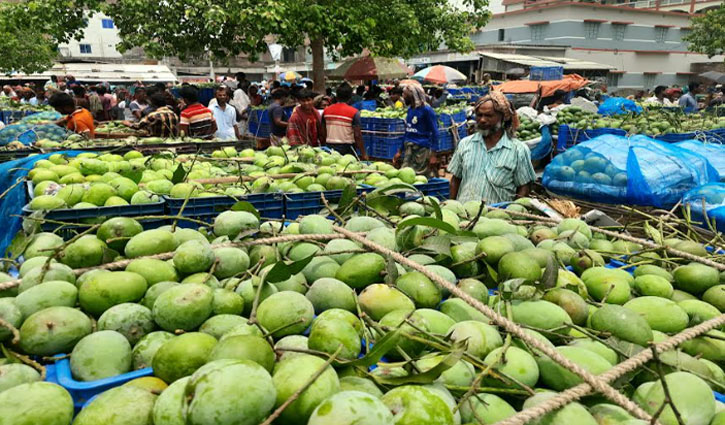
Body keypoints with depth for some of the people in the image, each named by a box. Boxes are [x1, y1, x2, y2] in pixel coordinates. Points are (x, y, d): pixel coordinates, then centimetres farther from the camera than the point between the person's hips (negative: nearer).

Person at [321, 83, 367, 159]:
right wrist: (363, 153, -4)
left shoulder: (326, 110, 3)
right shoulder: (354, 112, -9)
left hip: (329, 147, 4)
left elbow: (323, 132, 9)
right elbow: (357, 135, -11)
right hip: (347, 148, -4)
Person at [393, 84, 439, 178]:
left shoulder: (426, 110, -7)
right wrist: (400, 152, 23)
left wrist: (433, 155, -16)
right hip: (409, 148, 7)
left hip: (422, 149, -7)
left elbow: (434, 133, -9)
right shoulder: (410, 109, 15)